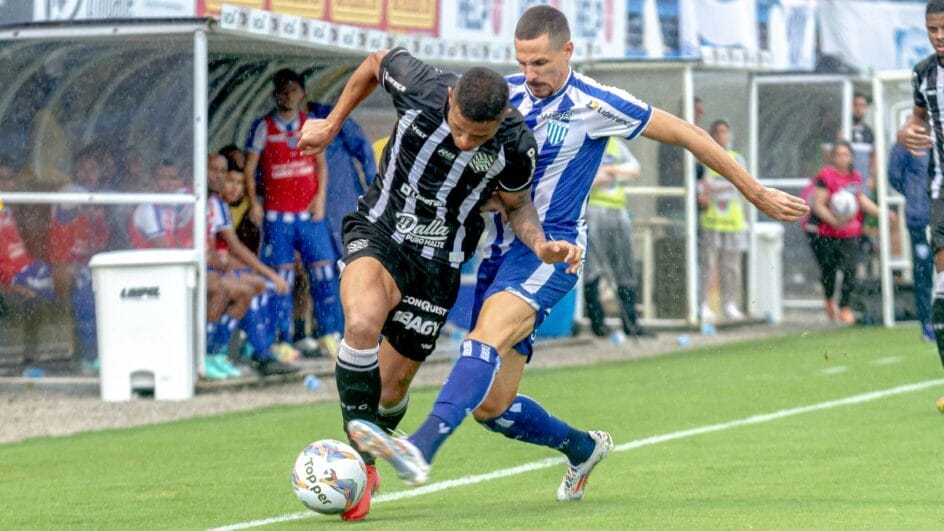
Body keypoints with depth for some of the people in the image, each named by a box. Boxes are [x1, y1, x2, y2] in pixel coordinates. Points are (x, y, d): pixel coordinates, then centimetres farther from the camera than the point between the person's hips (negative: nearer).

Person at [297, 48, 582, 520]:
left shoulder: (517, 145, -17)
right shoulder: (419, 86, -21)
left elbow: (517, 204, 4)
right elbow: (375, 63, 2)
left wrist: (542, 245, -16)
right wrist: (331, 124, 8)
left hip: (439, 263, 2)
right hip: (379, 233, -1)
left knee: (390, 383, 5)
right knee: (362, 323, -31)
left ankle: (365, 452, 38)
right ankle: (359, 460, -17)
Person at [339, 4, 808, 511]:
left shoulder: (595, 105, -7)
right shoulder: (505, 93, 6)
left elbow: (684, 134, 1)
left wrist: (756, 193, 5)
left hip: (551, 247, -6)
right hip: (502, 248, 6)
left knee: (489, 334, -34)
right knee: (490, 407, 2)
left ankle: (421, 449, -51)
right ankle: (583, 447, 30)